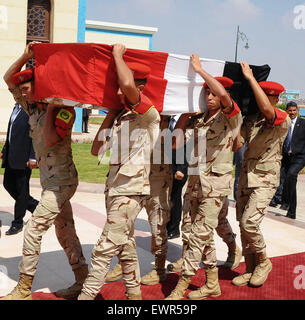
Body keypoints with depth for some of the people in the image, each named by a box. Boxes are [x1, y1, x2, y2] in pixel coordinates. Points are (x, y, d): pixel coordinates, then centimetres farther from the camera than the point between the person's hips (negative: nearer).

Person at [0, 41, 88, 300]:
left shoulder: (64, 110, -13)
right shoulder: (33, 108, 10)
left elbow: (49, 140, -27)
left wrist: (51, 107, -20)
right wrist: (26, 56, 2)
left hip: (62, 180, -9)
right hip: (49, 181, 9)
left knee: (34, 228, -11)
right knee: (65, 232, 12)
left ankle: (23, 290, -2)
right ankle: (82, 280, 22)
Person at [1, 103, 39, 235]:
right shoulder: (17, 107, 14)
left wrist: (33, 157, -20)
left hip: (23, 157, -9)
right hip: (11, 156, 9)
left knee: (22, 189, 2)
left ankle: (17, 223, 13)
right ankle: (34, 206, 28)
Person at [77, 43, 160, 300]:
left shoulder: (148, 113, -12)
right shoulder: (120, 116, 12)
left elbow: (128, 85, -32)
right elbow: (96, 149, 12)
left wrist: (118, 54, -15)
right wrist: (110, 113, 9)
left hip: (131, 190, -9)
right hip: (115, 189, 9)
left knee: (105, 248, -7)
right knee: (125, 245, 17)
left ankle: (86, 295, 1)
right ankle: (134, 292, 30)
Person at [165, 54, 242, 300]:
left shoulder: (232, 118, -6)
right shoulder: (198, 120, 11)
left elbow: (224, 95, -26)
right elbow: (176, 143, 10)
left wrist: (199, 69, -18)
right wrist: (185, 115, 7)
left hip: (217, 182, -7)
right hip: (196, 180, 7)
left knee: (199, 235, -9)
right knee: (205, 235, 13)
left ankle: (180, 289, -4)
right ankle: (212, 284, 25)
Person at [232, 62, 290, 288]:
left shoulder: (283, 120, -8)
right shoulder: (251, 120, 10)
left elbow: (266, 109, -29)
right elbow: (238, 142, 6)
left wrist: (250, 78, -24)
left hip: (265, 179, -6)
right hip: (246, 176, 6)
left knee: (250, 222, -17)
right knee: (243, 224, 8)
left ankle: (264, 261, 9)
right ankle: (250, 270, 22)